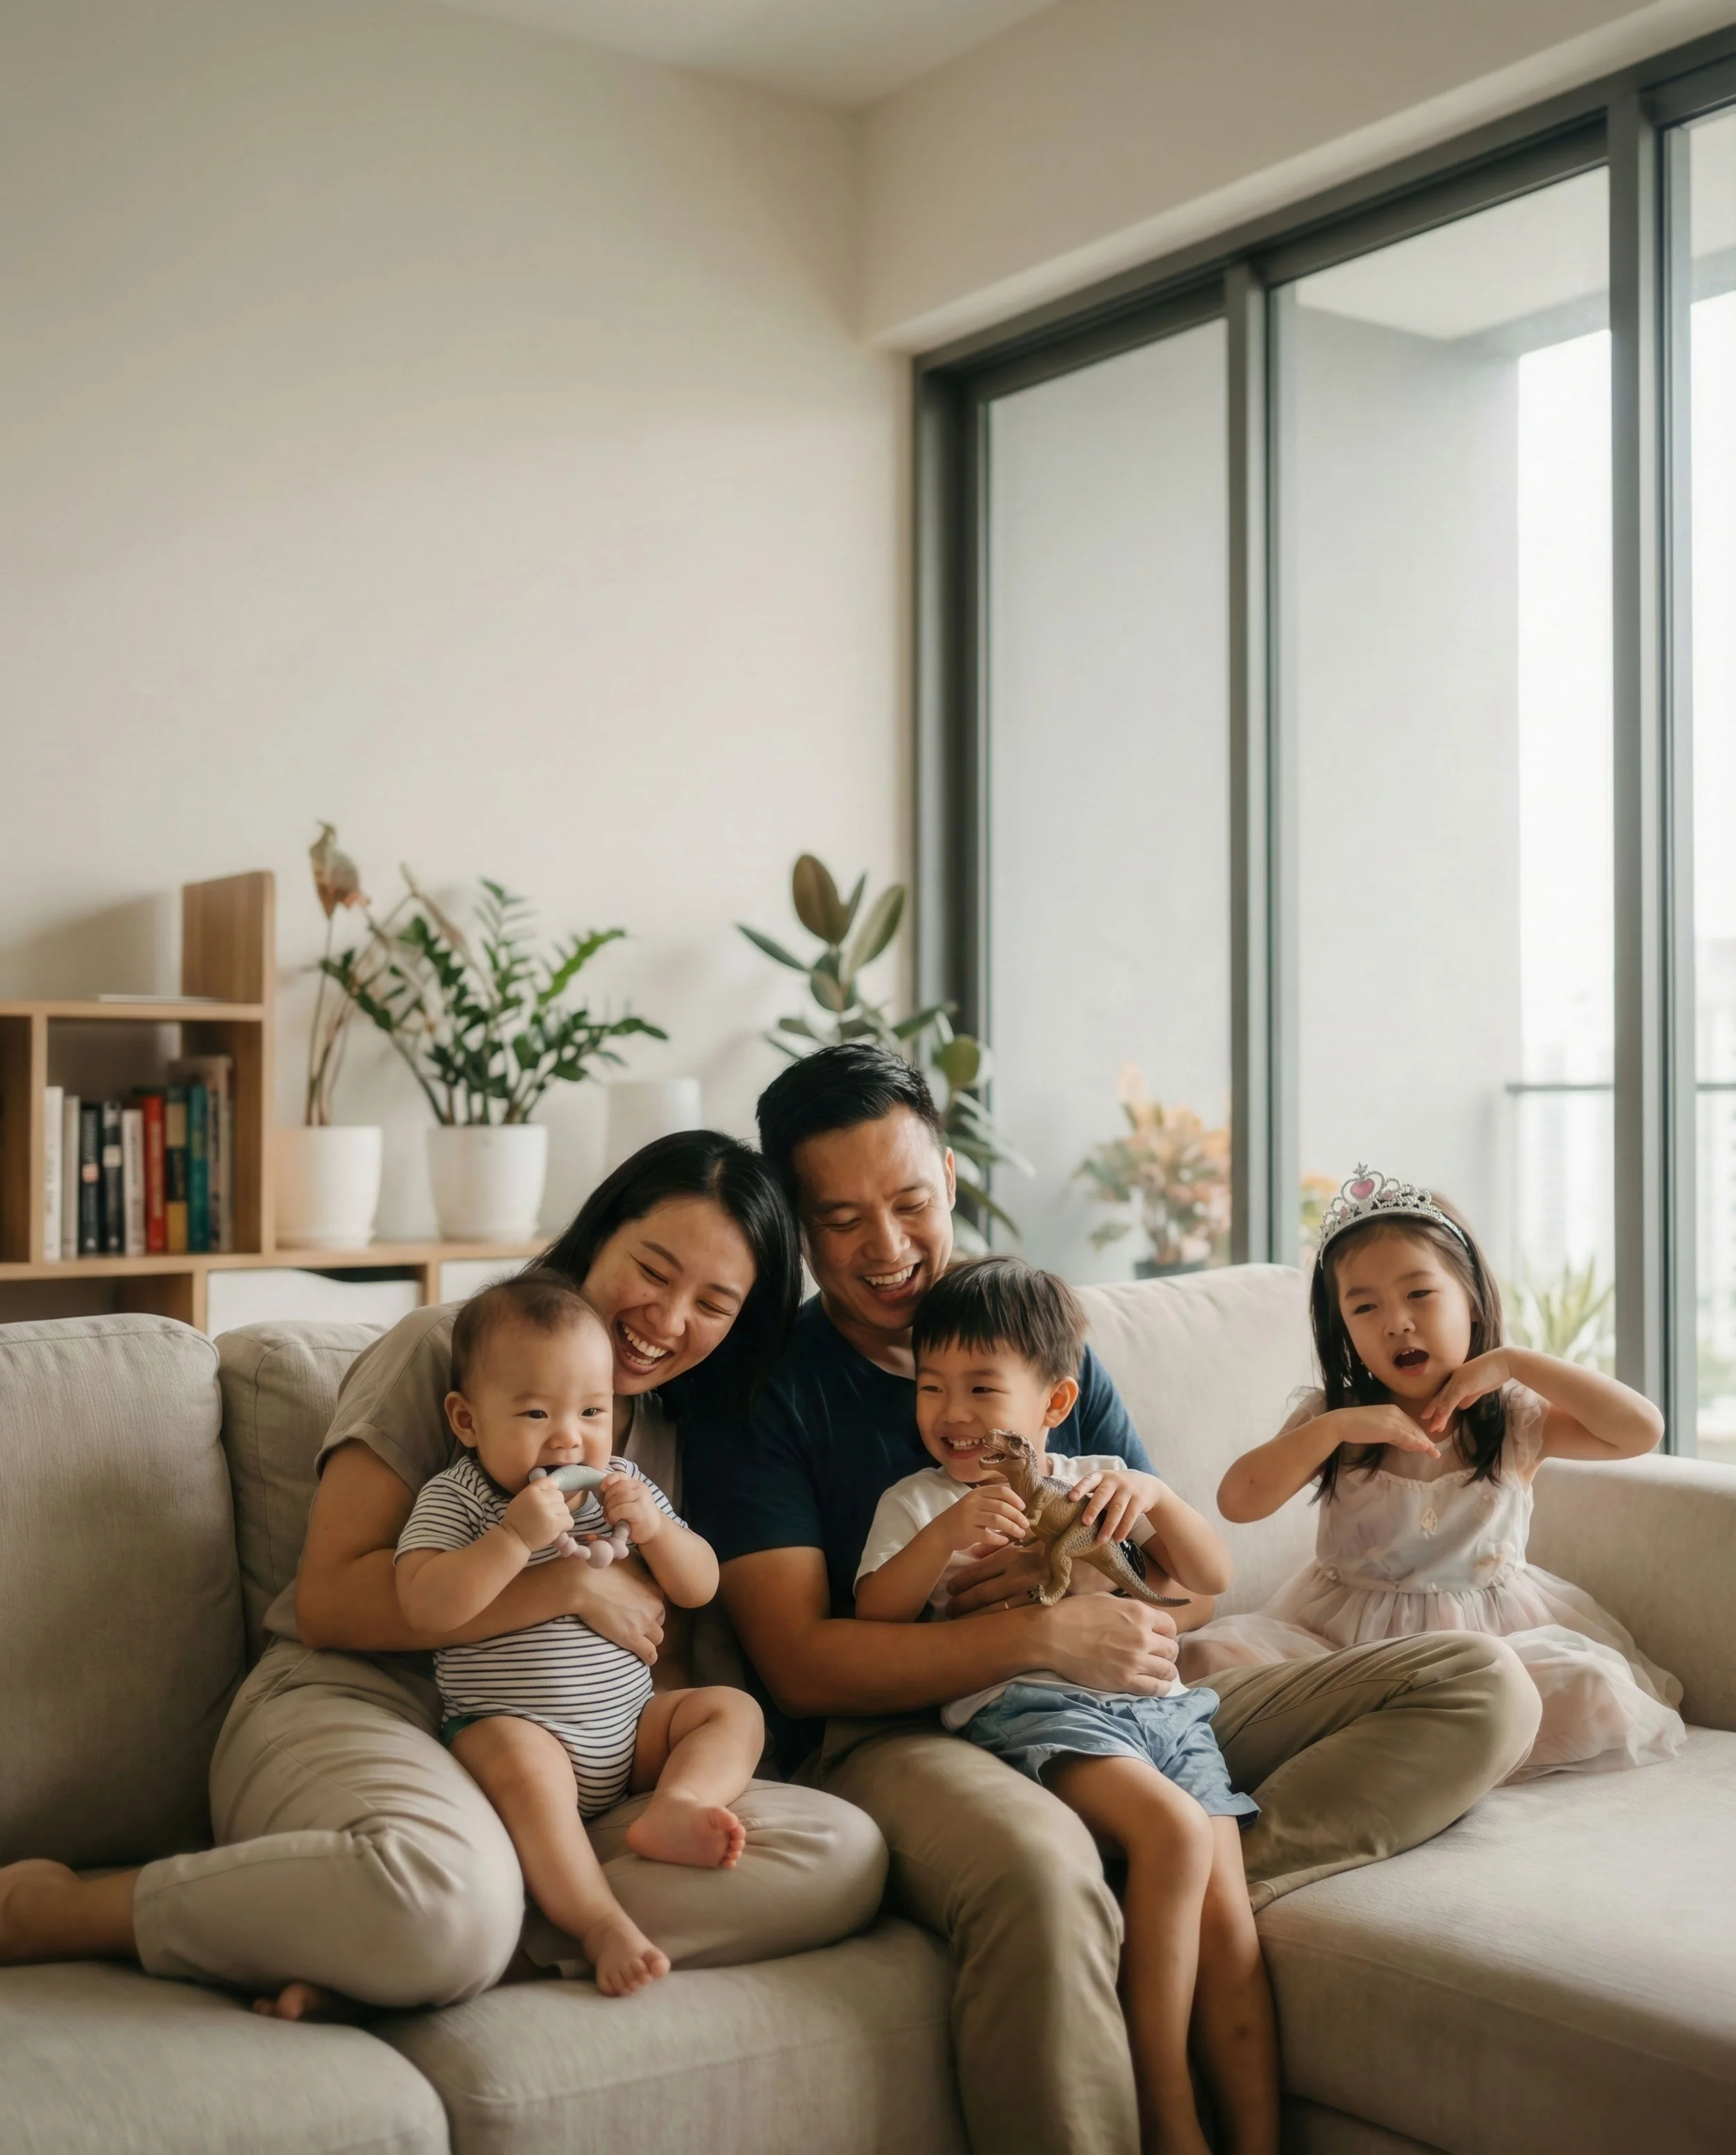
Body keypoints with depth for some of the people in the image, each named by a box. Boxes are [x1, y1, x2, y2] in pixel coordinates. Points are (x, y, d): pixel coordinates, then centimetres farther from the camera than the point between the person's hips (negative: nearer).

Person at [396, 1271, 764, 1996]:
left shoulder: (623, 1484, 9)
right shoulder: (454, 1498, -4)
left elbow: (700, 1588, 9)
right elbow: (424, 1607, -20)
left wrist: (653, 1528, -11)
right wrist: (515, 1537, -27)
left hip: (631, 1725, 6)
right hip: (509, 1724, -6)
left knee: (733, 1710, -5)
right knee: (523, 1766, -36)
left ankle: (673, 1807, -28)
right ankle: (601, 1923, -39)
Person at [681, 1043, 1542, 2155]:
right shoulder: (765, 1388, 4)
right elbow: (802, 1665, -8)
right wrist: (1047, 1633, -17)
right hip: (896, 1730, -5)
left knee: (1482, 1687, -10)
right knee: (1038, 1868, -43)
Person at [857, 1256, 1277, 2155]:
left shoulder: (1098, 1485, 23)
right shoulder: (916, 1501, 16)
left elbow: (1209, 1577, 15)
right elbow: (872, 1615, 2)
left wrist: (1157, 1497, -3)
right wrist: (945, 1534, -13)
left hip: (1161, 1706, 5)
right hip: (1031, 1709, -4)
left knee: (1228, 1919, -15)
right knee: (1174, 1829, -31)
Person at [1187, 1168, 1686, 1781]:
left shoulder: (1515, 1417, 2)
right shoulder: (1331, 1417, 3)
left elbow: (1641, 1430, -11)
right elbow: (1237, 1501, -7)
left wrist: (1514, 1362, -14)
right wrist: (1333, 1428, -19)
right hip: (1342, 1634, 0)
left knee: (1592, 1693, -30)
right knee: (1210, 1656, -25)